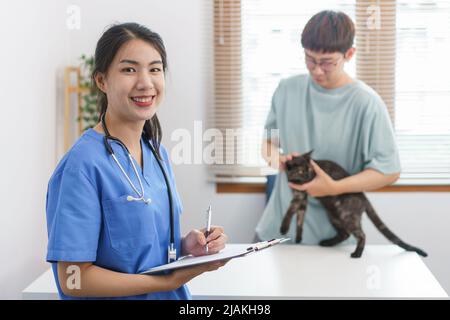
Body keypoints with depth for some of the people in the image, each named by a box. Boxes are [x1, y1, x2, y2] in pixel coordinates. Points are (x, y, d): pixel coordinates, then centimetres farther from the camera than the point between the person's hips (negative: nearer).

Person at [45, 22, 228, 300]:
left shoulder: (157, 152, 0)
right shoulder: (83, 164, -21)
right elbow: (73, 279, -22)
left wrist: (188, 246, -9)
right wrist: (168, 282, -24)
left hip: (173, 293, 6)